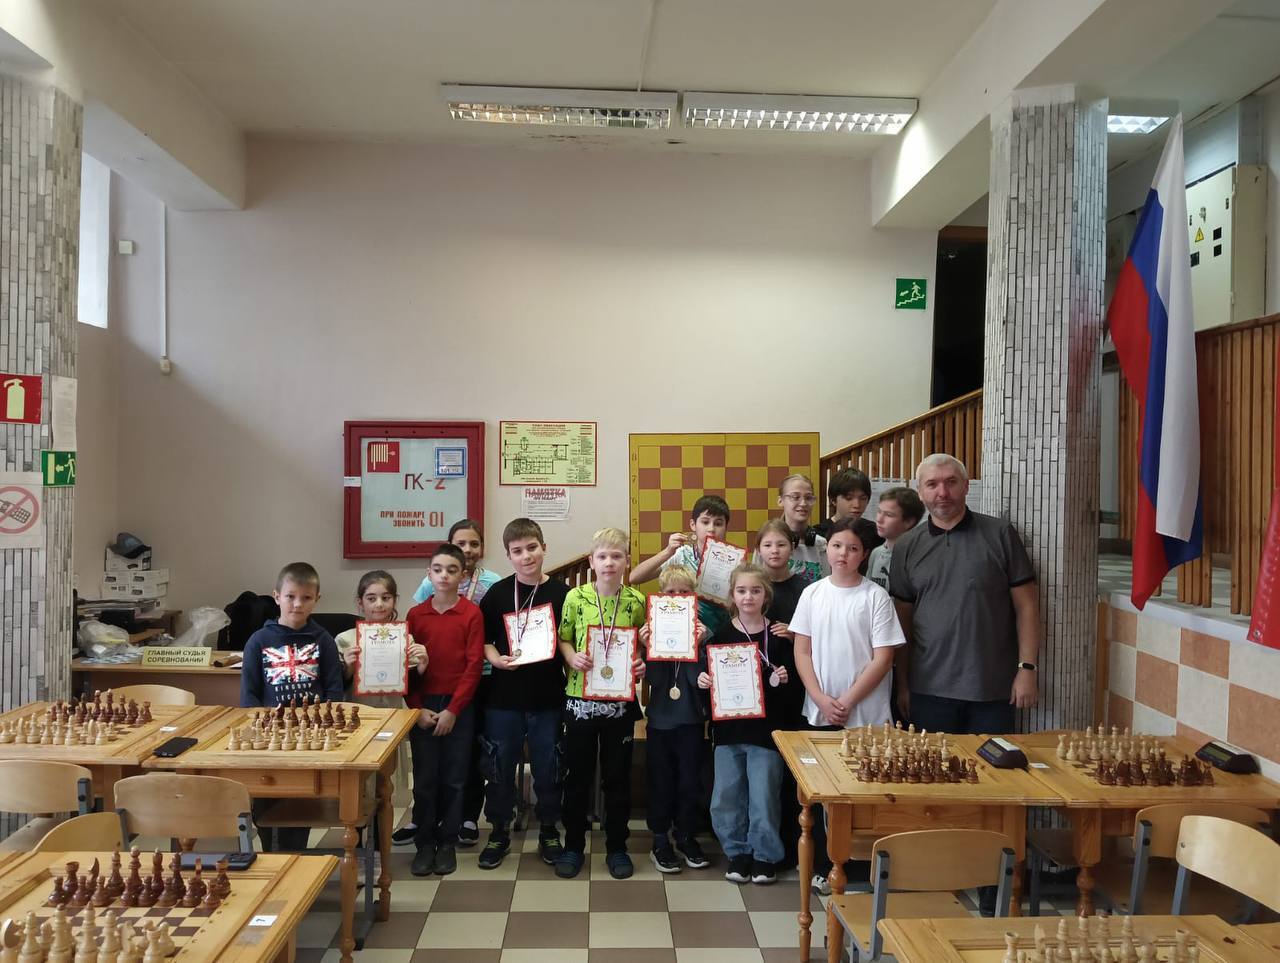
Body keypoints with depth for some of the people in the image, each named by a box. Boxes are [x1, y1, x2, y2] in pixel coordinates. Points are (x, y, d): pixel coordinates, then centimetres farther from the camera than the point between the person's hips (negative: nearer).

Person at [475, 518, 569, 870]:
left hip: (548, 697, -1)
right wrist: (496, 659, -14)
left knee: (547, 767, 11)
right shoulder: (498, 593, -1)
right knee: (501, 766, 11)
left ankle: (549, 831, 29)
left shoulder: (561, 593, -4)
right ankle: (499, 832, 28)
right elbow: (483, 639, 4)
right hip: (504, 696, 1)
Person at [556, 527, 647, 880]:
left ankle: (616, 847, 26)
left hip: (621, 701, 0)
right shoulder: (575, 597, -4)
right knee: (577, 775, 10)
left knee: (618, 777, 11)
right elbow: (563, 639, 5)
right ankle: (573, 846, 26)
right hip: (580, 699, 0)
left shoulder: (636, 601, -2)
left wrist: (642, 664, -10)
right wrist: (573, 658, -14)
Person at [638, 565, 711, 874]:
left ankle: (686, 838, 27)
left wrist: (699, 643, -27)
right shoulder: (653, 628, -2)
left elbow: (700, 677, -12)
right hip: (660, 717, 0)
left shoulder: (701, 629, -4)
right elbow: (653, 678, -8)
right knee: (661, 782, 9)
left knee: (690, 781, 10)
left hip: (691, 718, 0)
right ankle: (660, 842, 22)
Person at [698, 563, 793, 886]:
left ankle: (765, 855, 22)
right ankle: (738, 852, 26)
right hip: (728, 729, 2)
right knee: (726, 795, 8)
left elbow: (790, 683, 4)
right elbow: (707, 675, 6)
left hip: (766, 729, -2)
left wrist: (782, 681, -17)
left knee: (764, 795, 3)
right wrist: (702, 680, -15)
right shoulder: (720, 635, 1)